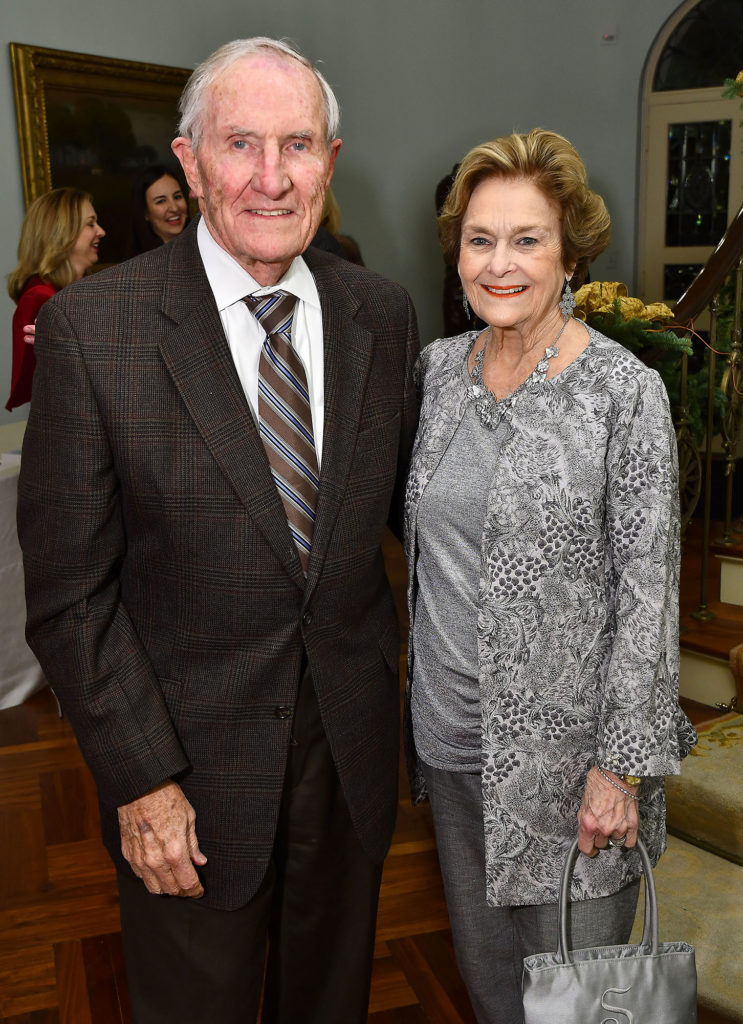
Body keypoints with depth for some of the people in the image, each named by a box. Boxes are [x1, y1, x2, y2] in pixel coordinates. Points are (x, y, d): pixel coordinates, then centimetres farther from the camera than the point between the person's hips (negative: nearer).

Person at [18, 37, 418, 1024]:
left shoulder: (384, 314, -2)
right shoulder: (93, 328, -16)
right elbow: (69, 588, -13)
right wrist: (141, 779, -14)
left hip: (354, 744, 4)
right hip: (191, 762, -3)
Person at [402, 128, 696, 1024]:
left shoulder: (625, 390, -15)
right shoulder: (437, 367, 1)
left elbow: (648, 588, -13)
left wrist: (622, 766, -14)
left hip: (564, 740, -4)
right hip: (452, 728, 5)